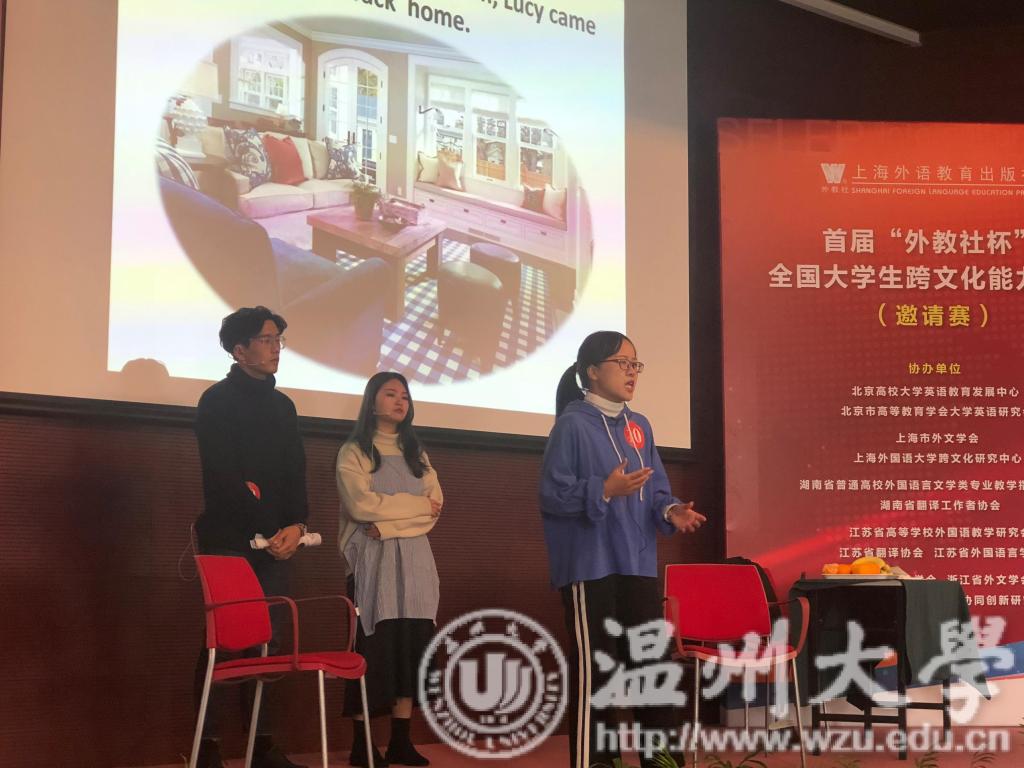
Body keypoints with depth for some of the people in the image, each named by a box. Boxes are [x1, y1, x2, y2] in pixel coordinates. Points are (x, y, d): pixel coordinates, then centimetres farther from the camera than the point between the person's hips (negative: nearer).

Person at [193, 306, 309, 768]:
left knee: (266, 640, 3)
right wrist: (269, 533, -12)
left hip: (275, 541, 6)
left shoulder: (282, 405, 16)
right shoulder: (218, 401, -3)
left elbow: (296, 472, 12)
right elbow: (223, 478, -11)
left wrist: (295, 525, -6)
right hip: (228, 539, -5)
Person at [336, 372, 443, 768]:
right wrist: (415, 505, -5)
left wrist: (389, 524, -10)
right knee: (372, 647, -7)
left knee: (410, 646, 0)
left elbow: (434, 508, 5)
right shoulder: (354, 451, 3)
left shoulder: (416, 453, 18)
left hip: (414, 559, 5)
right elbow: (362, 504, -12)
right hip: (373, 560, -5)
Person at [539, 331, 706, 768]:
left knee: (652, 662, 10)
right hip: (590, 567, -7)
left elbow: (655, 491, 16)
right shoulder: (573, 424, -8)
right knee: (594, 668, -3)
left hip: (638, 564, 7)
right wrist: (605, 491, -23)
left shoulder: (638, 426, 13)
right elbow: (553, 494, -12)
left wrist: (669, 511, -5)